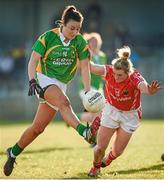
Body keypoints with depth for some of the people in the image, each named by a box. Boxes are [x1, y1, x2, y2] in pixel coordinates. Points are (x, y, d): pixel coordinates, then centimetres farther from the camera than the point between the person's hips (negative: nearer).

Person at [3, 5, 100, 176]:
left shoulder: (80, 42, -2)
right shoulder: (48, 37, -10)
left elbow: (85, 68, -4)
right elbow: (33, 61, -11)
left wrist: (88, 92, -13)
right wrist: (32, 81, -26)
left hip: (61, 85, 4)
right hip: (44, 80, -4)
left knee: (38, 128, 3)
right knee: (64, 103, -35)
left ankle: (13, 153, 20)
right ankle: (85, 132, -57)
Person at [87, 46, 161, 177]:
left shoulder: (135, 77, -33)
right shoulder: (109, 71, -25)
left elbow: (144, 87, -53)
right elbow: (92, 67, -37)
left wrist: (150, 91, -76)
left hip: (130, 115, -1)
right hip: (111, 111, 1)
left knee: (118, 151, 6)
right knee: (100, 147, 1)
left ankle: (107, 160, 43)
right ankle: (96, 166, 34)